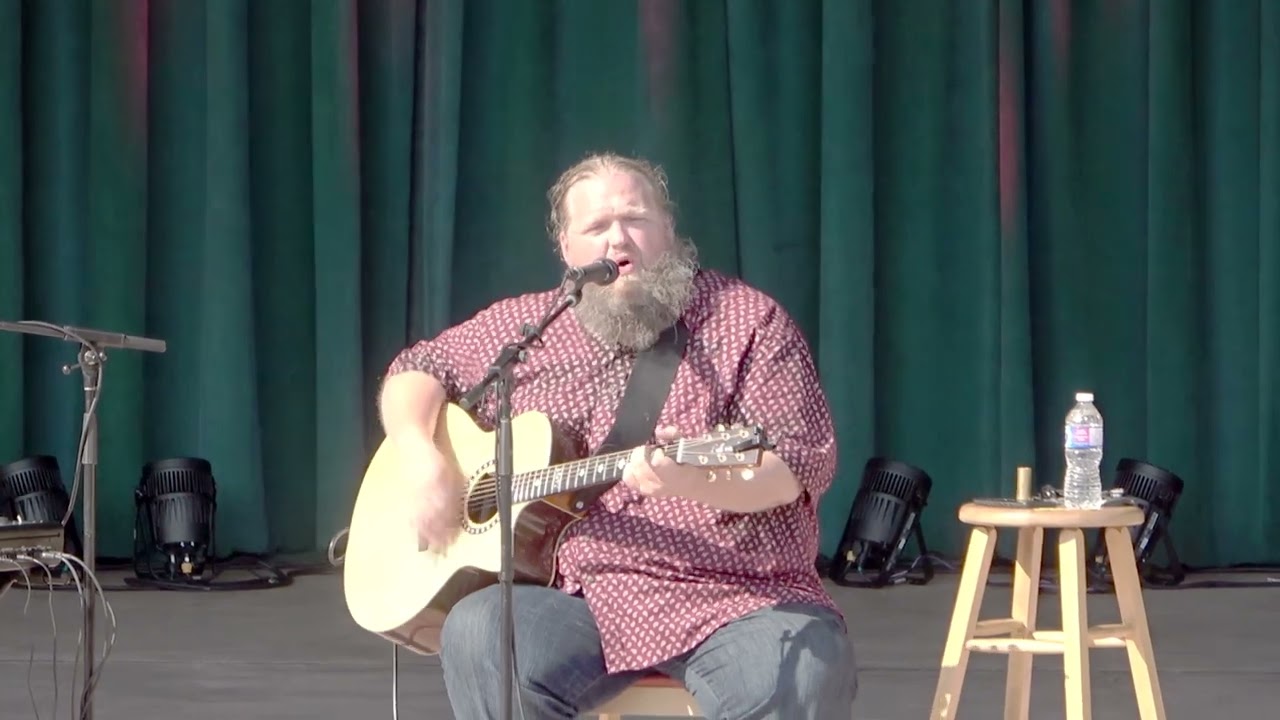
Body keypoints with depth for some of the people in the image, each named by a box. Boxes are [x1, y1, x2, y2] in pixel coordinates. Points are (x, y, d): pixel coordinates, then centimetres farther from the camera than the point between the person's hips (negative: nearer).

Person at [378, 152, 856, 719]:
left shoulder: (747, 320, 3)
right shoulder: (524, 327, 14)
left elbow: (805, 463, -4)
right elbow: (417, 368, 23)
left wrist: (692, 480, -26)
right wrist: (424, 463, 1)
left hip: (741, 601, -3)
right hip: (585, 600, 3)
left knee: (804, 671, -35)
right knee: (478, 634, -28)